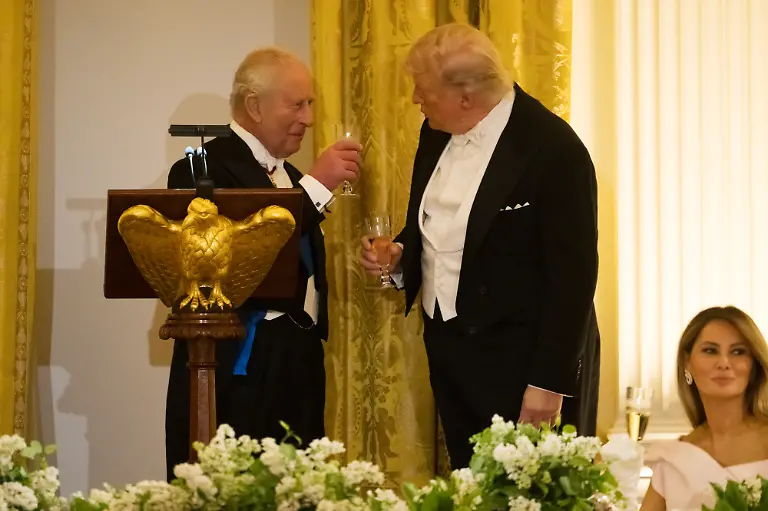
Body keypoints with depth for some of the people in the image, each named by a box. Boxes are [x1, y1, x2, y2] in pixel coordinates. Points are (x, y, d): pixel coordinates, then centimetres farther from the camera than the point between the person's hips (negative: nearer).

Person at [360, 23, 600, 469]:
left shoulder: (554, 148, -18)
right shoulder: (437, 133, 5)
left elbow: (573, 274, -18)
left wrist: (549, 381, -18)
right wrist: (400, 254, 0)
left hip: (524, 360, -7)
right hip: (449, 350, 7)